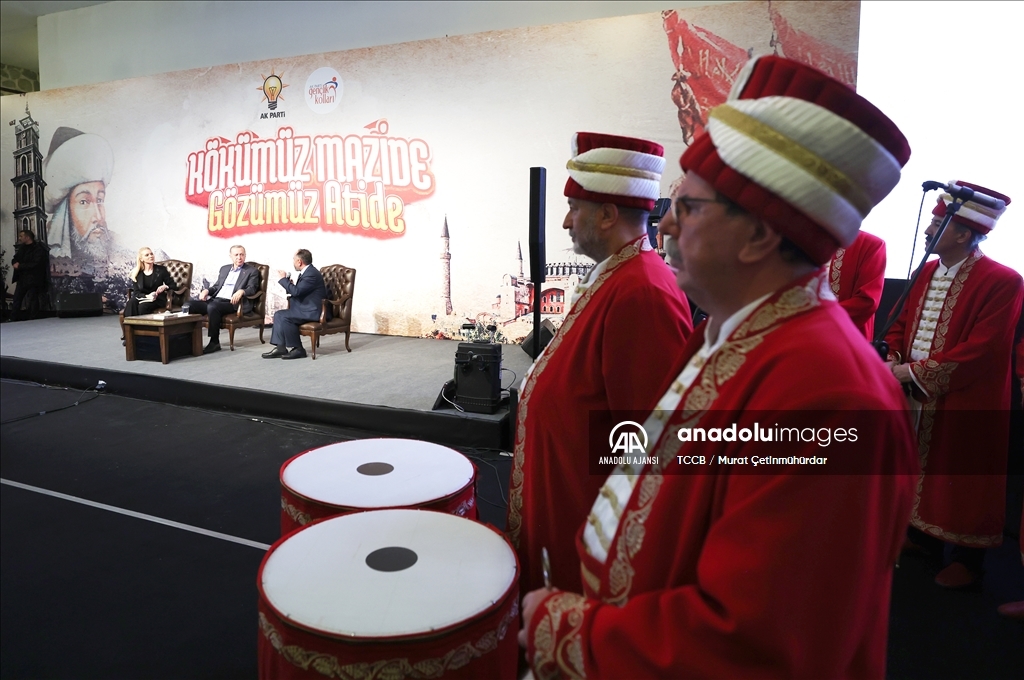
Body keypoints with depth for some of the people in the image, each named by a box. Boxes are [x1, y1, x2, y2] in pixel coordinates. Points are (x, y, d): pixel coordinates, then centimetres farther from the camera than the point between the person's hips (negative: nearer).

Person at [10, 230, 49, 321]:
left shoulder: (38, 249, -8)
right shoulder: (21, 248, 16)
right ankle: (14, 320, 9)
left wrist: (20, 266, -12)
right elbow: (14, 259, 18)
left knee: (33, 300, -1)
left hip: (33, 279, -7)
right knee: (16, 300, 5)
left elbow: (35, 264, -16)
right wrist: (15, 263, -6)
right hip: (22, 279, 7)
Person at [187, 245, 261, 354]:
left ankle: (215, 342, -27)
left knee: (213, 307, -36)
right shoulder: (224, 269, 26)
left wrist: (241, 291, -27)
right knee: (190, 304, -17)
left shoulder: (252, 271, 8)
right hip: (216, 299, 6)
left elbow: (252, 289, -5)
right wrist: (207, 290, 5)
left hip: (232, 302, -6)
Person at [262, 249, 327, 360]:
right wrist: (288, 282, 5)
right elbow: (298, 291, 21)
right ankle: (280, 347, -2)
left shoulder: (311, 274, -19)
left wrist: (284, 279, -11)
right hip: (305, 308, 11)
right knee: (278, 314, 4)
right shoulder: (306, 272, 14)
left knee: (285, 317, -22)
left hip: (313, 311, -11)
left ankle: (298, 349, -12)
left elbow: (296, 291, -26)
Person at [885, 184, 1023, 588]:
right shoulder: (926, 272, 6)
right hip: (916, 398, 7)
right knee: (921, 466, 18)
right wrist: (893, 362, -6)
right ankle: (924, 536, 37)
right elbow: (902, 324, 13)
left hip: (965, 404, -7)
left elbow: (980, 352, -21)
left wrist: (914, 372, -22)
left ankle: (968, 559, 25)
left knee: (962, 477, 7)